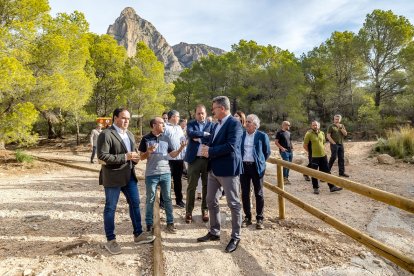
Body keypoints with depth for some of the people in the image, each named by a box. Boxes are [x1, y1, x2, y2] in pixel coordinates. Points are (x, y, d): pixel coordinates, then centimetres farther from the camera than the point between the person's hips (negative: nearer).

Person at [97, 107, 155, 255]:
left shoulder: (130, 135, 14)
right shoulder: (106, 134, -12)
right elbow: (102, 156, -20)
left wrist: (135, 158, -1)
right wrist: (125, 157, -22)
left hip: (129, 175, 8)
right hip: (113, 177, -8)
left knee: (135, 204, 12)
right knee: (110, 208, 5)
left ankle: (138, 234, 27)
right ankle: (110, 240, 19)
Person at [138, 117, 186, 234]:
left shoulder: (166, 138, 6)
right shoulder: (146, 139, -3)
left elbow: (172, 155, 5)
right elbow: (141, 157, -1)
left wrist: (180, 149, -12)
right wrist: (148, 152, -20)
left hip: (166, 173, 3)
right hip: (151, 174, -3)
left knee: (167, 199, 10)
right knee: (150, 200, 9)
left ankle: (170, 223, 21)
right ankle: (149, 224, 21)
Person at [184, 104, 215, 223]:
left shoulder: (211, 124, 9)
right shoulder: (191, 124, 7)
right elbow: (190, 133, -15)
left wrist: (199, 138, -11)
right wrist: (205, 134, -12)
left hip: (208, 159, 1)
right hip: (194, 159, -1)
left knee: (206, 186, 9)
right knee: (191, 186, 4)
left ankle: (205, 210, 22)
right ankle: (189, 211, 14)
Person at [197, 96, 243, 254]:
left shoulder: (234, 124, -13)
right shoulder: (217, 125, 14)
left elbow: (231, 146, -24)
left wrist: (210, 151, -17)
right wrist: (207, 149, -3)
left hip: (228, 169, -9)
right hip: (214, 169, 9)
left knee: (233, 204, 4)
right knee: (211, 201, 15)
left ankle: (235, 237, 18)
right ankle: (214, 232, 31)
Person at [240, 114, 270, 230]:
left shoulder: (262, 136, -3)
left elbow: (267, 152, 6)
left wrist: (260, 162, 9)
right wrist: (239, 161, 10)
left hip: (256, 167, -3)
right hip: (243, 166, 3)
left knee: (258, 194, 3)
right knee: (245, 193, 7)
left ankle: (259, 219, 14)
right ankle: (247, 217, 20)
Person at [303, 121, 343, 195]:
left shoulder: (322, 133, 8)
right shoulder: (309, 134, -9)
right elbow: (305, 145, -7)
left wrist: (323, 150, 12)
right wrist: (310, 152, -3)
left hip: (323, 155, 5)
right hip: (314, 157, -5)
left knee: (327, 171, 10)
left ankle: (332, 187, 17)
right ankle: (315, 188, 17)